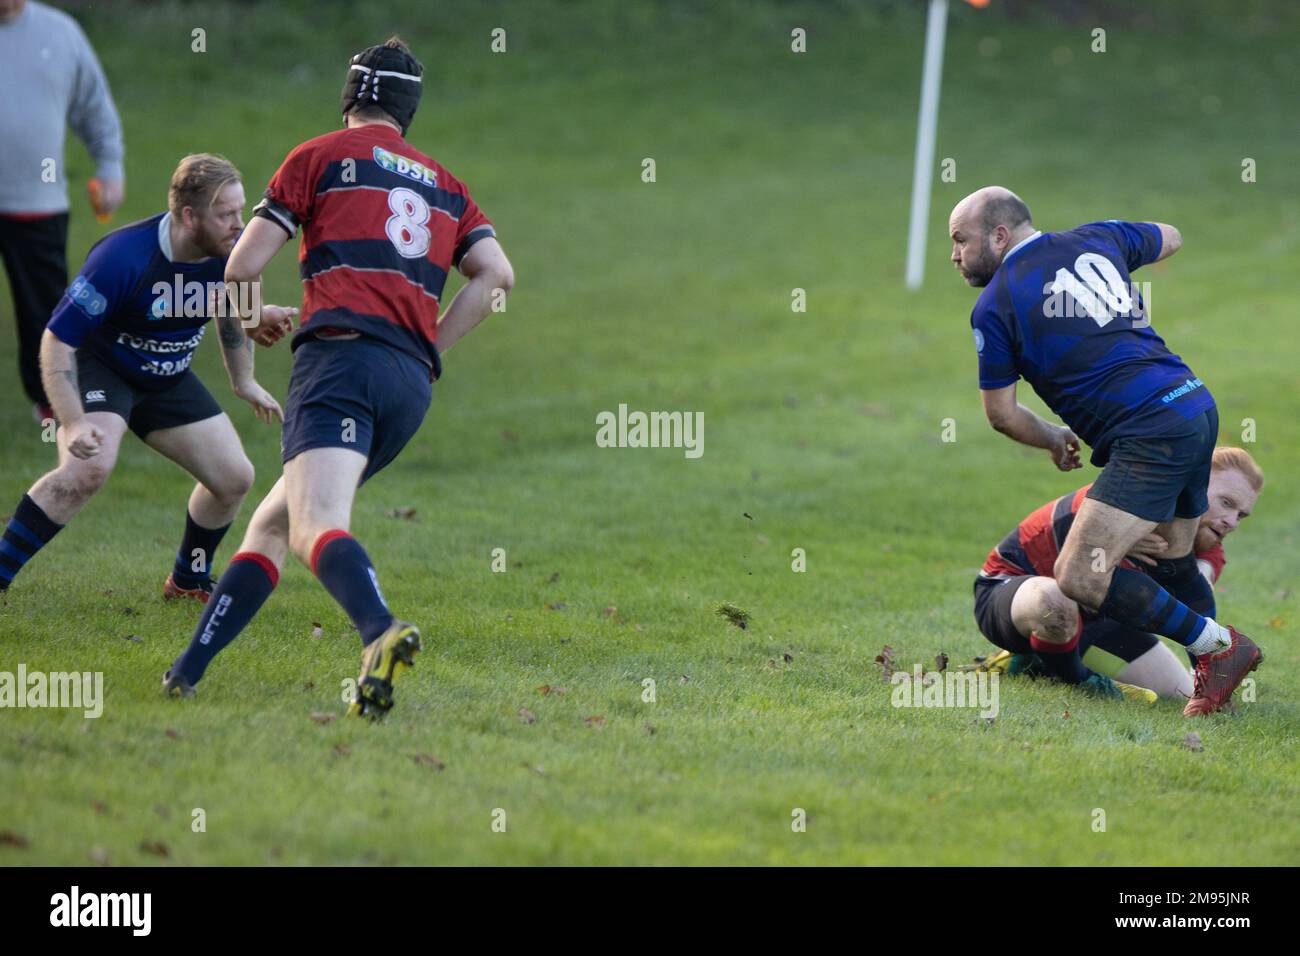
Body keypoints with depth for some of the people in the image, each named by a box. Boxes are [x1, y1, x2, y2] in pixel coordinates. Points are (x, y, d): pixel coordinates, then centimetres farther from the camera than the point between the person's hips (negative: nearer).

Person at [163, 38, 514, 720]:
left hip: (341, 354, -6)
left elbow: (242, 267, 6)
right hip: (413, 382, 6)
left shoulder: (319, 157, 10)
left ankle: (381, 631, -53)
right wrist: (428, 349, 15)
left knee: (316, 529, -25)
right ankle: (189, 668, 15)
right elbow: (496, 272, 9)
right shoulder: (444, 184, 23)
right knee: (272, 520, 18)